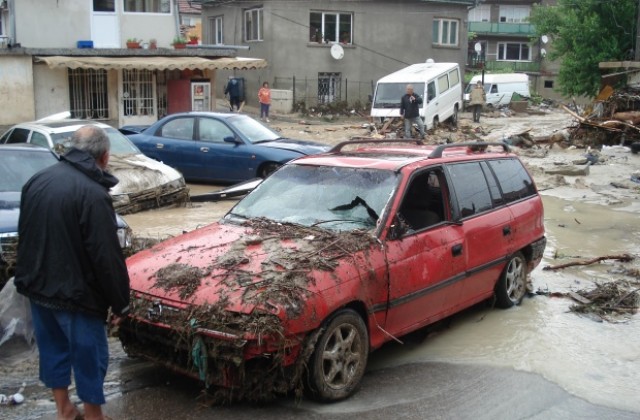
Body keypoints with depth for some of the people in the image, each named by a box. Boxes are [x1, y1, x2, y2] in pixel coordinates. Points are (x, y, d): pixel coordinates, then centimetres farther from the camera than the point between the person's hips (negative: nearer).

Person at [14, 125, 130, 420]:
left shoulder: (37, 180, 4)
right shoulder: (93, 194, -22)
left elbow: (24, 235, 14)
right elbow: (107, 257, -21)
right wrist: (120, 303, -12)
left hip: (36, 286, 8)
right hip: (74, 292, -8)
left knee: (52, 347, 21)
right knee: (89, 354, 9)